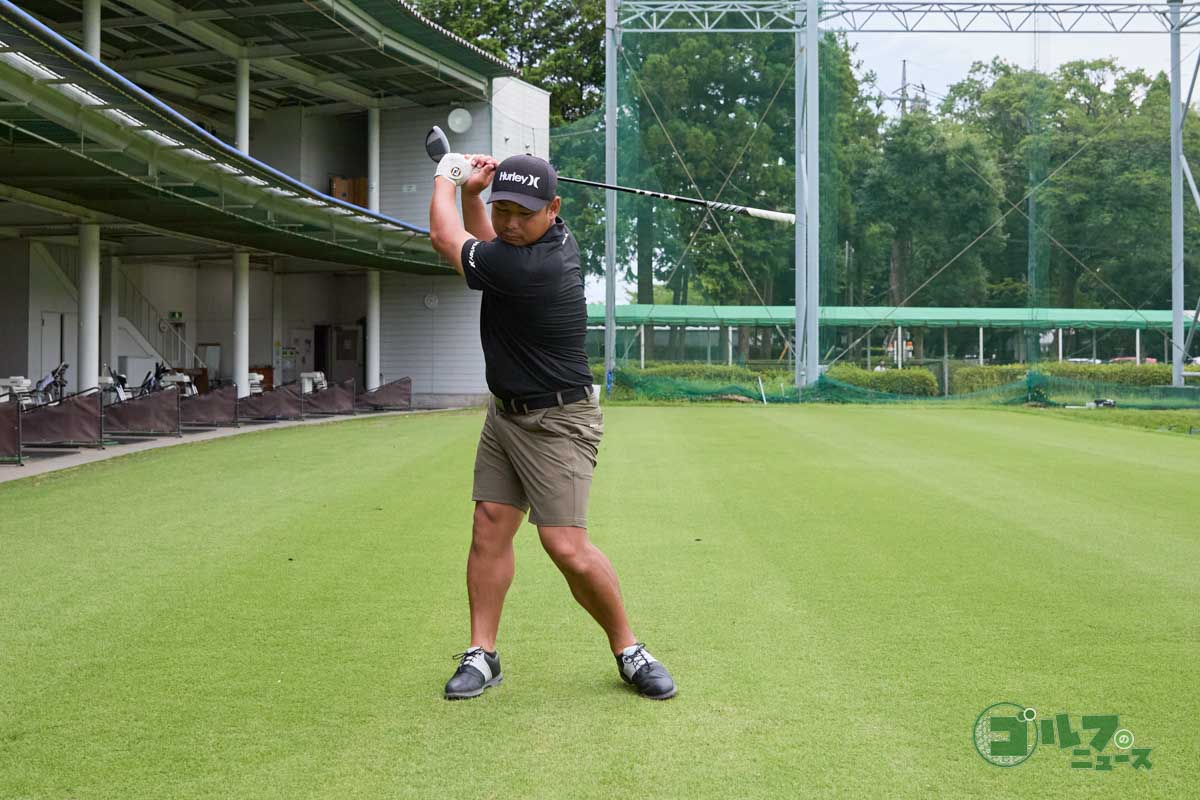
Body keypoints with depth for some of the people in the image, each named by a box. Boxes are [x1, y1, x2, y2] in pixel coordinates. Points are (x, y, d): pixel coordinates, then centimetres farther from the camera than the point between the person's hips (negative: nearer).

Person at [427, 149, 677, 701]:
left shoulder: (526, 268, -28)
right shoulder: (558, 239, 0)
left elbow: (444, 237, -12)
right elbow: (487, 245, 22)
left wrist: (445, 177, 5)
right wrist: (472, 193, 5)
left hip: (556, 423, -10)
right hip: (506, 412, 10)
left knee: (567, 547, -14)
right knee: (489, 528, 3)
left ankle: (629, 651, 4)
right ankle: (482, 655, 6)